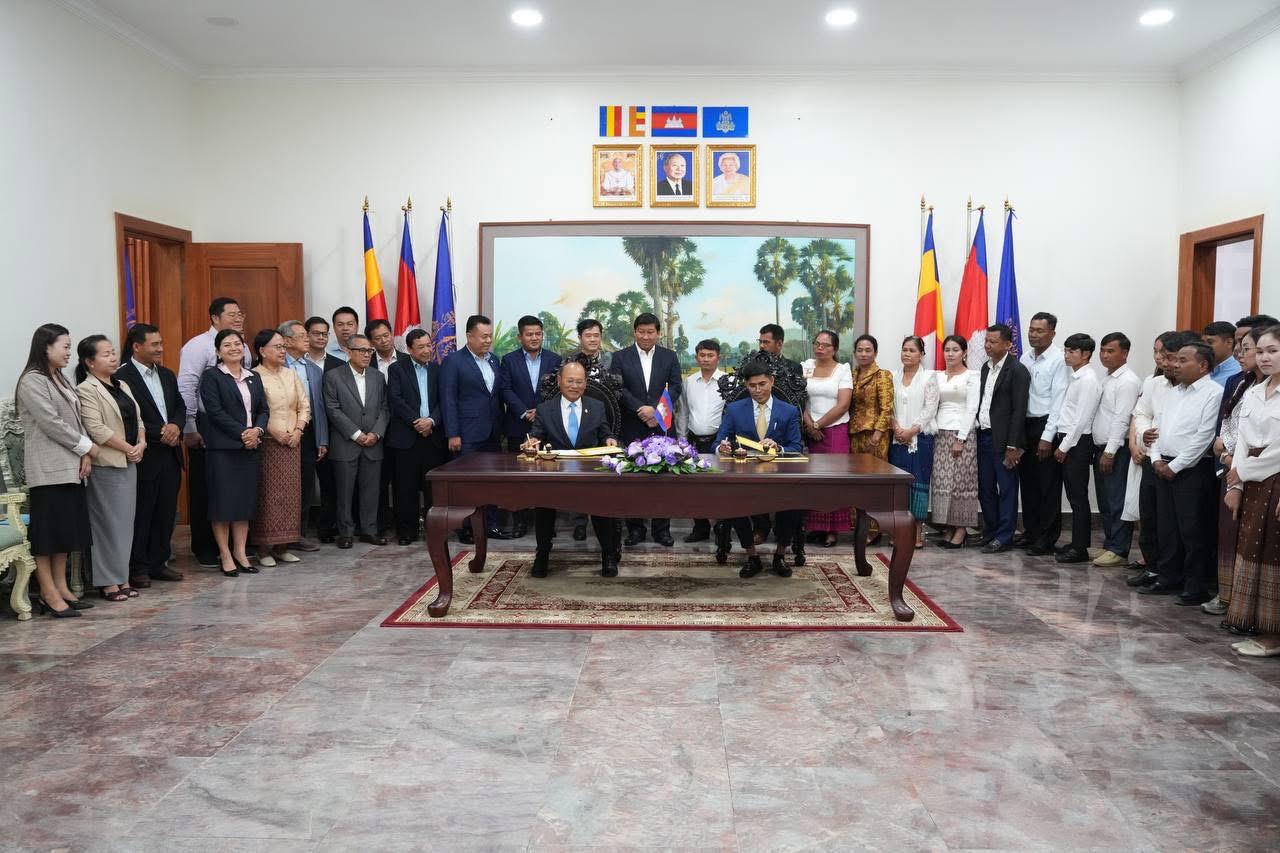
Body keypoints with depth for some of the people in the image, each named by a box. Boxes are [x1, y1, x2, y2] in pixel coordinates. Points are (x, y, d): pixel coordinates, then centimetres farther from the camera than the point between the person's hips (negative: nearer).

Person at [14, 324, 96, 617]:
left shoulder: (60, 380, 17)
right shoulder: (32, 381, -9)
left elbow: (75, 420, 14)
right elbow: (52, 424, -16)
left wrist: (85, 455, 1)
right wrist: (87, 446, -8)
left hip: (70, 467, 9)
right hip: (48, 470, -9)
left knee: (66, 530, 10)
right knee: (47, 531, -4)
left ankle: (61, 588, 16)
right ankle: (48, 594, 0)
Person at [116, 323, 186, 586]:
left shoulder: (167, 375, 14)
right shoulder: (122, 377, -10)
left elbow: (180, 406, 14)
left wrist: (176, 426, -6)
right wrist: (159, 433, -16)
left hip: (170, 454, 7)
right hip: (143, 457, -7)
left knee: (166, 513, 12)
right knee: (141, 514, 2)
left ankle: (158, 563, 23)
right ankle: (137, 568, 13)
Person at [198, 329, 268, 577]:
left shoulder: (254, 377, 15)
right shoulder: (211, 376, -2)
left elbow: (263, 410, 11)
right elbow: (215, 411, -11)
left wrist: (257, 430, -8)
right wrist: (242, 433, -15)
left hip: (250, 446, 5)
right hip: (223, 447, -5)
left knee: (246, 500, 7)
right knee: (223, 501, -2)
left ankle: (240, 552, 15)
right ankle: (225, 555, 6)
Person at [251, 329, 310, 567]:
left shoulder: (291, 374, 13)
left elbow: (304, 405, 12)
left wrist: (298, 430, -2)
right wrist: (275, 433, -15)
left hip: (292, 442, 6)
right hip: (267, 443, -6)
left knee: (290, 493, 6)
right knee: (266, 494, -4)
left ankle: (282, 545, 14)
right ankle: (263, 548, 4)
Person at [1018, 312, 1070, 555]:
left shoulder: (1059, 360, -10)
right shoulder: (1025, 358, 8)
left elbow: (1058, 401, -13)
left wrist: (1047, 437, -16)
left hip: (1047, 426, -6)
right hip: (1025, 424, 6)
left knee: (1048, 485, 1)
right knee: (1027, 482, 12)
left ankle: (1047, 539, 9)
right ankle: (1031, 531, 23)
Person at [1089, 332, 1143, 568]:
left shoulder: (1128, 381, -12)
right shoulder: (1107, 379, 16)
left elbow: (1122, 420, -17)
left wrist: (1110, 452, -19)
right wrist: (1099, 450, 13)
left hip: (1117, 450, -9)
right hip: (1101, 447, 9)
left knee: (1117, 502, -5)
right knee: (1105, 502, 13)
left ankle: (1119, 551, 0)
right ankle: (1109, 545, 21)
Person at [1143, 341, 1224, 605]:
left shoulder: (1213, 393, -10)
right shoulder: (1174, 393, 16)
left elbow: (1204, 437, -16)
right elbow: (1159, 427, 17)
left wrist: (1175, 466, -14)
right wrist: (1157, 459, 2)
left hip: (1193, 470, -8)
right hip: (1164, 468, 8)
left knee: (1193, 532, -2)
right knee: (1166, 529, 12)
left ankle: (1196, 588, 7)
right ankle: (1169, 580, 22)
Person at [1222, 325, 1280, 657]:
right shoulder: (1252, 393, 11)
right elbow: (1243, 442, 9)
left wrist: (1241, 471, -5)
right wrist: (1235, 485, 3)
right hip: (1252, 485, 7)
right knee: (1251, 553, 9)